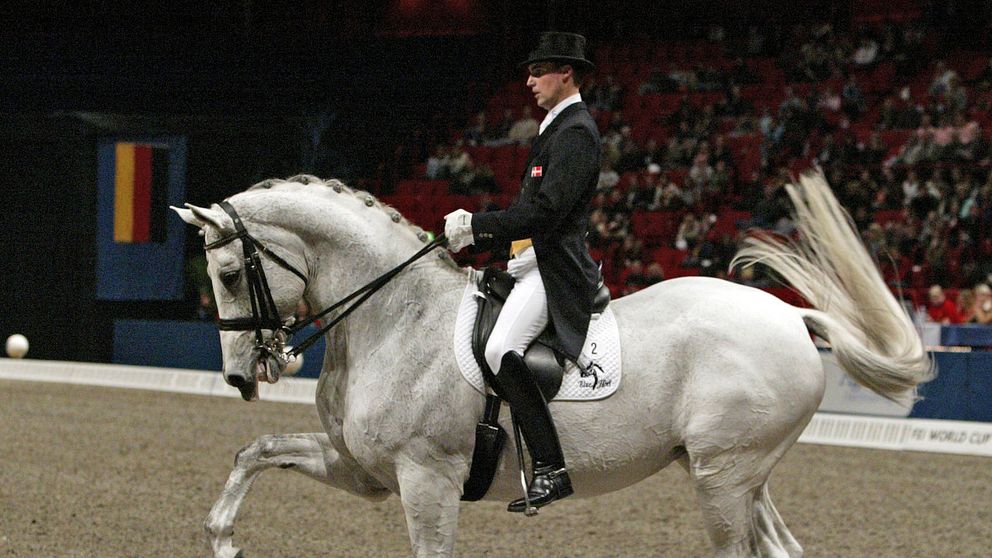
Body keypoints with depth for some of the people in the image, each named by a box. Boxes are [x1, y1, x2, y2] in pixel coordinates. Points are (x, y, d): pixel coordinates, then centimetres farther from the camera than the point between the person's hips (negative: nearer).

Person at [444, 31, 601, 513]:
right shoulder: (558, 128, 22)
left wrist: (476, 226, -20)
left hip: (553, 269, -12)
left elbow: (545, 211, -22)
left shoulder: (576, 133, -12)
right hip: (533, 262, 12)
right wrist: (474, 235, 13)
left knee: (501, 351, -29)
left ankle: (550, 469, -29)